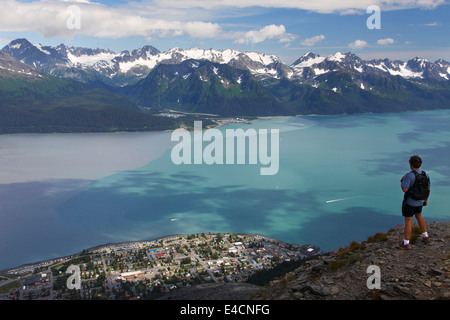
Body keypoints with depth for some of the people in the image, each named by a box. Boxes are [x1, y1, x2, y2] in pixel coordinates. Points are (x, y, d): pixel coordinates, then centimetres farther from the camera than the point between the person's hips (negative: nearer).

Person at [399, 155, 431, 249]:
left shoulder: (409, 175, -24)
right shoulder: (425, 175, -3)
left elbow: (404, 189, -27)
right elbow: (428, 189, 5)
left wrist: (402, 180, -9)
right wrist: (426, 200, 19)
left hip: (409, 202, -6)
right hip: (420, 202, 6)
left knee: (408, 221, 1)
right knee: (419, 216, 29)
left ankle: (406, 243, 8)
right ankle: (425, 237, 35)